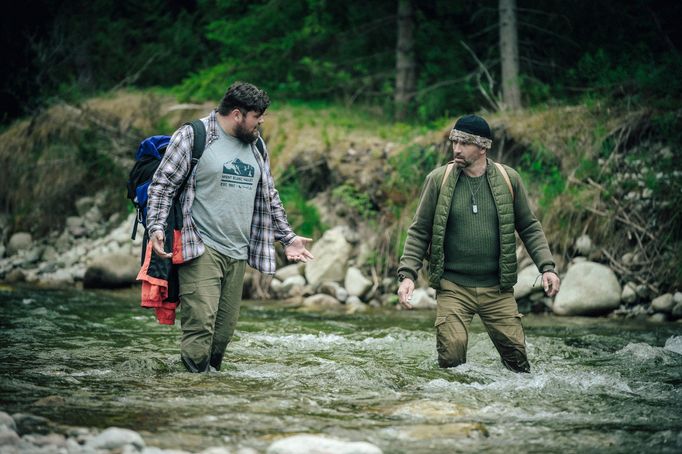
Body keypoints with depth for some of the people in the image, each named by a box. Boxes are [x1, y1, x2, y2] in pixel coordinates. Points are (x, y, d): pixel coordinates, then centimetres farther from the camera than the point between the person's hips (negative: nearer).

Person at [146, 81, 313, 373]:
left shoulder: (256, 147, 17)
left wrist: (287, 237, 22)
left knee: (225, 328, 4)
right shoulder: (193, 136, -3)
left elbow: (269, 198, 26)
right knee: (200, 323, -17)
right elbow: (162, 185, -4)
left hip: (238, 253, 6)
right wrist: (156, 227, -17)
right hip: (201, 250, -6)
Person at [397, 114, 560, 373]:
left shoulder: (508, 179, 2)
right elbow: (419, 232, 2)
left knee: (517, 357, 1)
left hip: (497, 289, 1)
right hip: (453, 288, -1)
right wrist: (407, 274, -9)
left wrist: (547, 267, -1)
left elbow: (529, 228, 10)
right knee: (451, 359, -9)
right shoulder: (438, 180, -2)